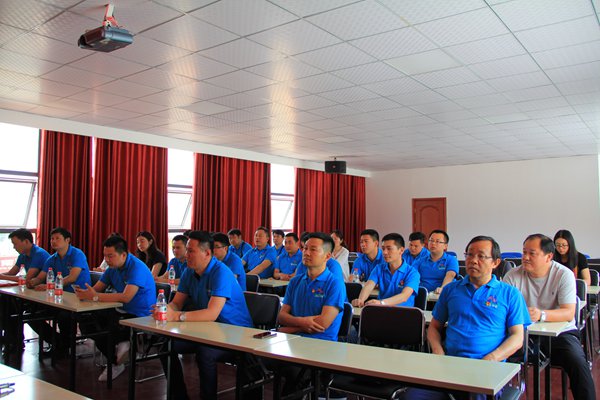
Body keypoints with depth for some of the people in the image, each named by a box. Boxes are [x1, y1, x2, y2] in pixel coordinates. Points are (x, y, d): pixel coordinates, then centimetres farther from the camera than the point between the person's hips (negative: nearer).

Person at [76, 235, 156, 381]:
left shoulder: (137, 268, -19)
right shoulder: (113, 268, 9)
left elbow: (126, 297, -31)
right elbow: (96, 289, 8)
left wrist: (95, 296, -30)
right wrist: (84, 293, -17)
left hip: (140, 317, -9)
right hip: (122, 312, 9)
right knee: (86, 324, -6)